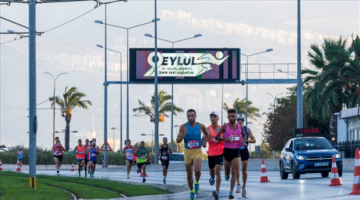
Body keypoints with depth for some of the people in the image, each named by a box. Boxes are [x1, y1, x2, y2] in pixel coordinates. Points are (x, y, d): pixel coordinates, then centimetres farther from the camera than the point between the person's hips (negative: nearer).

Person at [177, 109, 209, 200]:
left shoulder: (200, 126, -3)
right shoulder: (183, 127, -6)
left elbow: (207, 134, 18)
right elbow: (177, 140, -4)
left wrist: (204, 141, -1)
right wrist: (181, 137, -26)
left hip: (197, 151, -1)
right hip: (187, 151, 1)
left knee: (197, 170, -24)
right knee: (189, 174, 9)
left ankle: (197, 183, 7)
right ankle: (192, 192, 27)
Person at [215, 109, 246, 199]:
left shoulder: (240, 127, 3)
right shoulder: (225, 127, -5)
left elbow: (243, 135, 22)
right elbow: (216, 137, -2)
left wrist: (242, 140, 1)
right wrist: (225, 139, -18)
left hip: (236, 151, 1)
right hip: (227, 150, -1)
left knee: (234, 172, -8)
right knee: (227, 169, 14)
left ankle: (231, 192, -6)